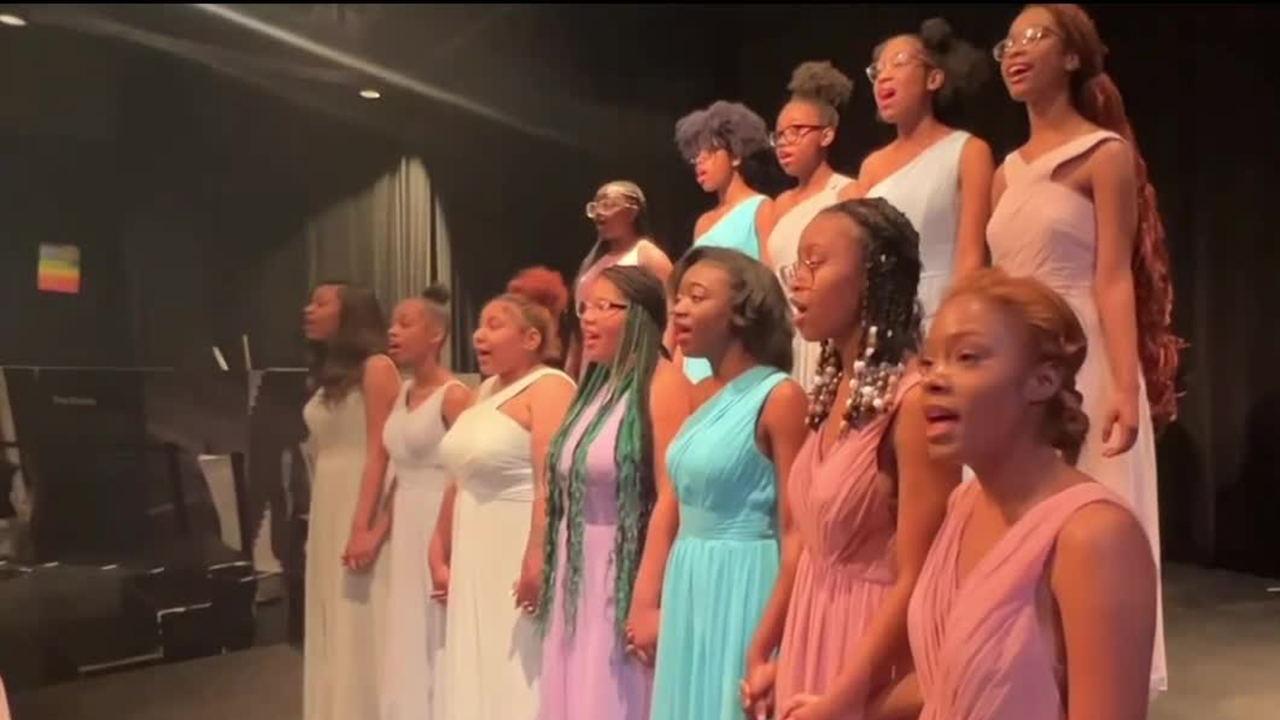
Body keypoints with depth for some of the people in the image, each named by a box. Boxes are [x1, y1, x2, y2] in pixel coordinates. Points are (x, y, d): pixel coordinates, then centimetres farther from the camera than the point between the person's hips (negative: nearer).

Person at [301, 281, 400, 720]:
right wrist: (321, 526, 6)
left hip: (365, 511, -8)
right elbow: (326, 453, 12)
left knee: (363, 631, -1)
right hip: (328, 512, 8)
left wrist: (364, 528, -21)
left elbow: (379, 454, -15)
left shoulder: (377, 368, -8)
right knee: (335, 633, 13)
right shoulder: (330, 375, 16)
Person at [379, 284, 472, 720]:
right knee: (408, 639, 14)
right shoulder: (402, 394, 11)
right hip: (406, 529, 8)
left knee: (437, 639, 0)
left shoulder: (454, 395, -13)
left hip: (444, 529, -8)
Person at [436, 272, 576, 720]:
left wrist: (538, 560, -30)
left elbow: (553, 484, -23)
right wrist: (447, 555, 19)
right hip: (478, 559, 9)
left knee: (518, 681, -3)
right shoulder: (488, 390, 15)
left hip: (521, 557, -9)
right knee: (482, 674, 14)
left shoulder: (549, 388, -12)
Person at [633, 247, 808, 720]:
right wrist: (646, 604, 8)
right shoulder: (700, 396, 9)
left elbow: (795, 527, -14)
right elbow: (670, 504, 9)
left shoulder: (778, 397, -13)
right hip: (688, 586, 7)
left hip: (744, 585, -7)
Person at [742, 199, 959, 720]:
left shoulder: (912, 400, -21)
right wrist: (762, 652, 10)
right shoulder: (832, 391, 3)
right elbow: (807, 548, 9)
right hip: (810, 634, 7)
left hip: (872, 648, -7)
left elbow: (915, 581, -21)